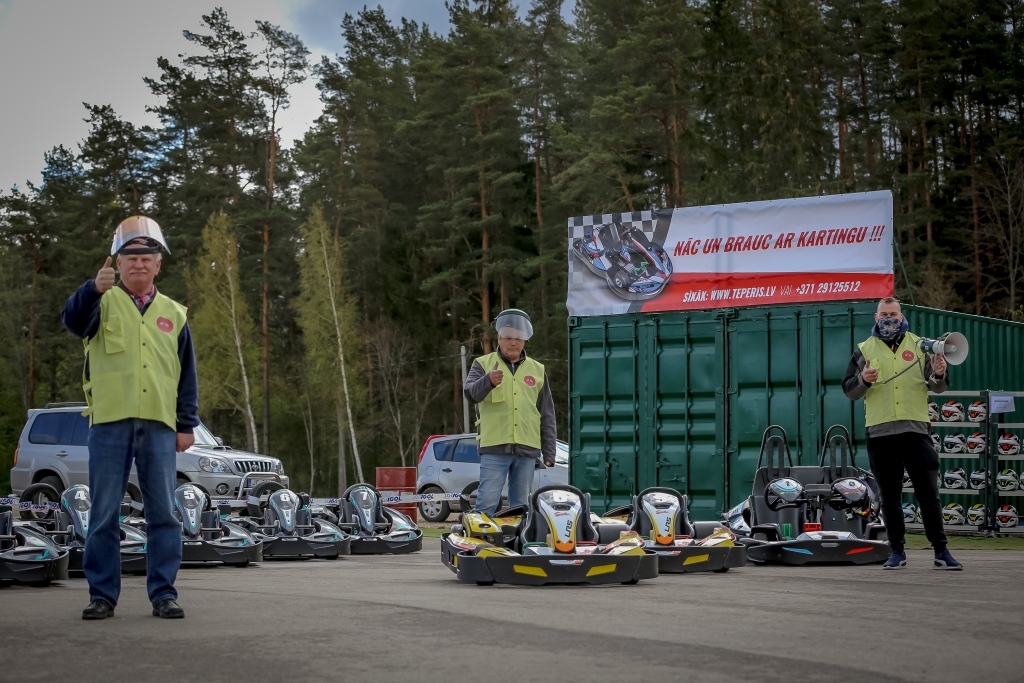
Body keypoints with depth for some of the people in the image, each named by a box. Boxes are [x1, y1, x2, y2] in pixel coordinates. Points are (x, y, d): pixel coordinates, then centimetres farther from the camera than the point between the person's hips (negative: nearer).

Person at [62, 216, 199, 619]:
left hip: (160, 426, 2)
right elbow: (74, 320, -17)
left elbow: (187, 374, 16)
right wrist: (94, 289, -36)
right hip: (109, 423, -2)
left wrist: (187, 424, 8)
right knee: (104, 514, 1)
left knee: (164, 513, 2)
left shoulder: (173, 314, 15)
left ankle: (163, 593, 9)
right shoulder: (104, 303, 7)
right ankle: (102, 594, 8)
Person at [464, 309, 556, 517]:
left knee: (521, 507, 6)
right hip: (494, 448, -3)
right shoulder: (483, 364, 7)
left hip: (527, 450, 3)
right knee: (486, 504, -9)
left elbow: (547, 415, 17)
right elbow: (471, 393, -12)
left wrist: (549, 453, 11)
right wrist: (488, 381, -34)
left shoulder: (538, 371, 16)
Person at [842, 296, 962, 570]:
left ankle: (941, 552, 2)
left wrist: (939, 375, -14)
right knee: (890, 497, 6)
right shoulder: (865, 350, 9)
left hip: (916, 430, -1)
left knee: (928, 493, -2)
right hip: (880, 433, 1)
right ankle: (897, 552, 14)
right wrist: (863, 380, -15)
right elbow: (848, 389, 6)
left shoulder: (919, 345, 9)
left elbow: (937, 387, 8)